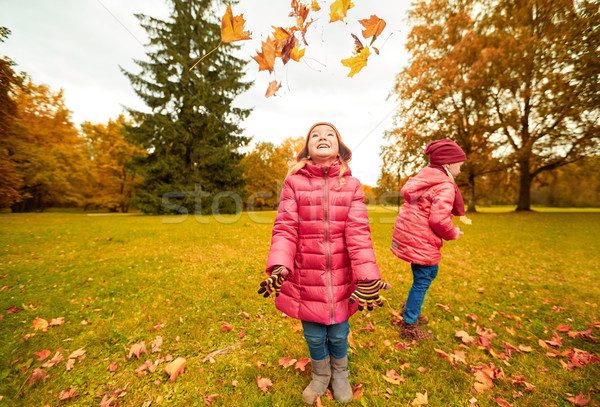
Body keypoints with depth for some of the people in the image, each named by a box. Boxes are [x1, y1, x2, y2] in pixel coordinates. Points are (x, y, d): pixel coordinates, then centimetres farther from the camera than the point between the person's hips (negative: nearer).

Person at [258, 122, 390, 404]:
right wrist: (279, 267, -24)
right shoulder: (294, 182, -5)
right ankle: (320, 376, 51)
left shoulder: (351, 185, -1)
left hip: (341, 278, 1)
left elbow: (358, 232, -9)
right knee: (314, 335, 18)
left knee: (338, 333, 19)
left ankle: (340, 375, 53)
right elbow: (285, 229, -9)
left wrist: (367, 277, -18)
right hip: (305, 278, 0)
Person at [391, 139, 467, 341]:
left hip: (407, 234, 10)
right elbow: (439, 219, -22)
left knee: (430, 272, 25)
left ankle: (410, 309, 39)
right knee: (422, 281, 4)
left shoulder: (423, 178, 13)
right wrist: (453, 233, -3)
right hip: (421, 241, -10)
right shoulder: (445, 187, -15)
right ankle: (409, 325, 20)